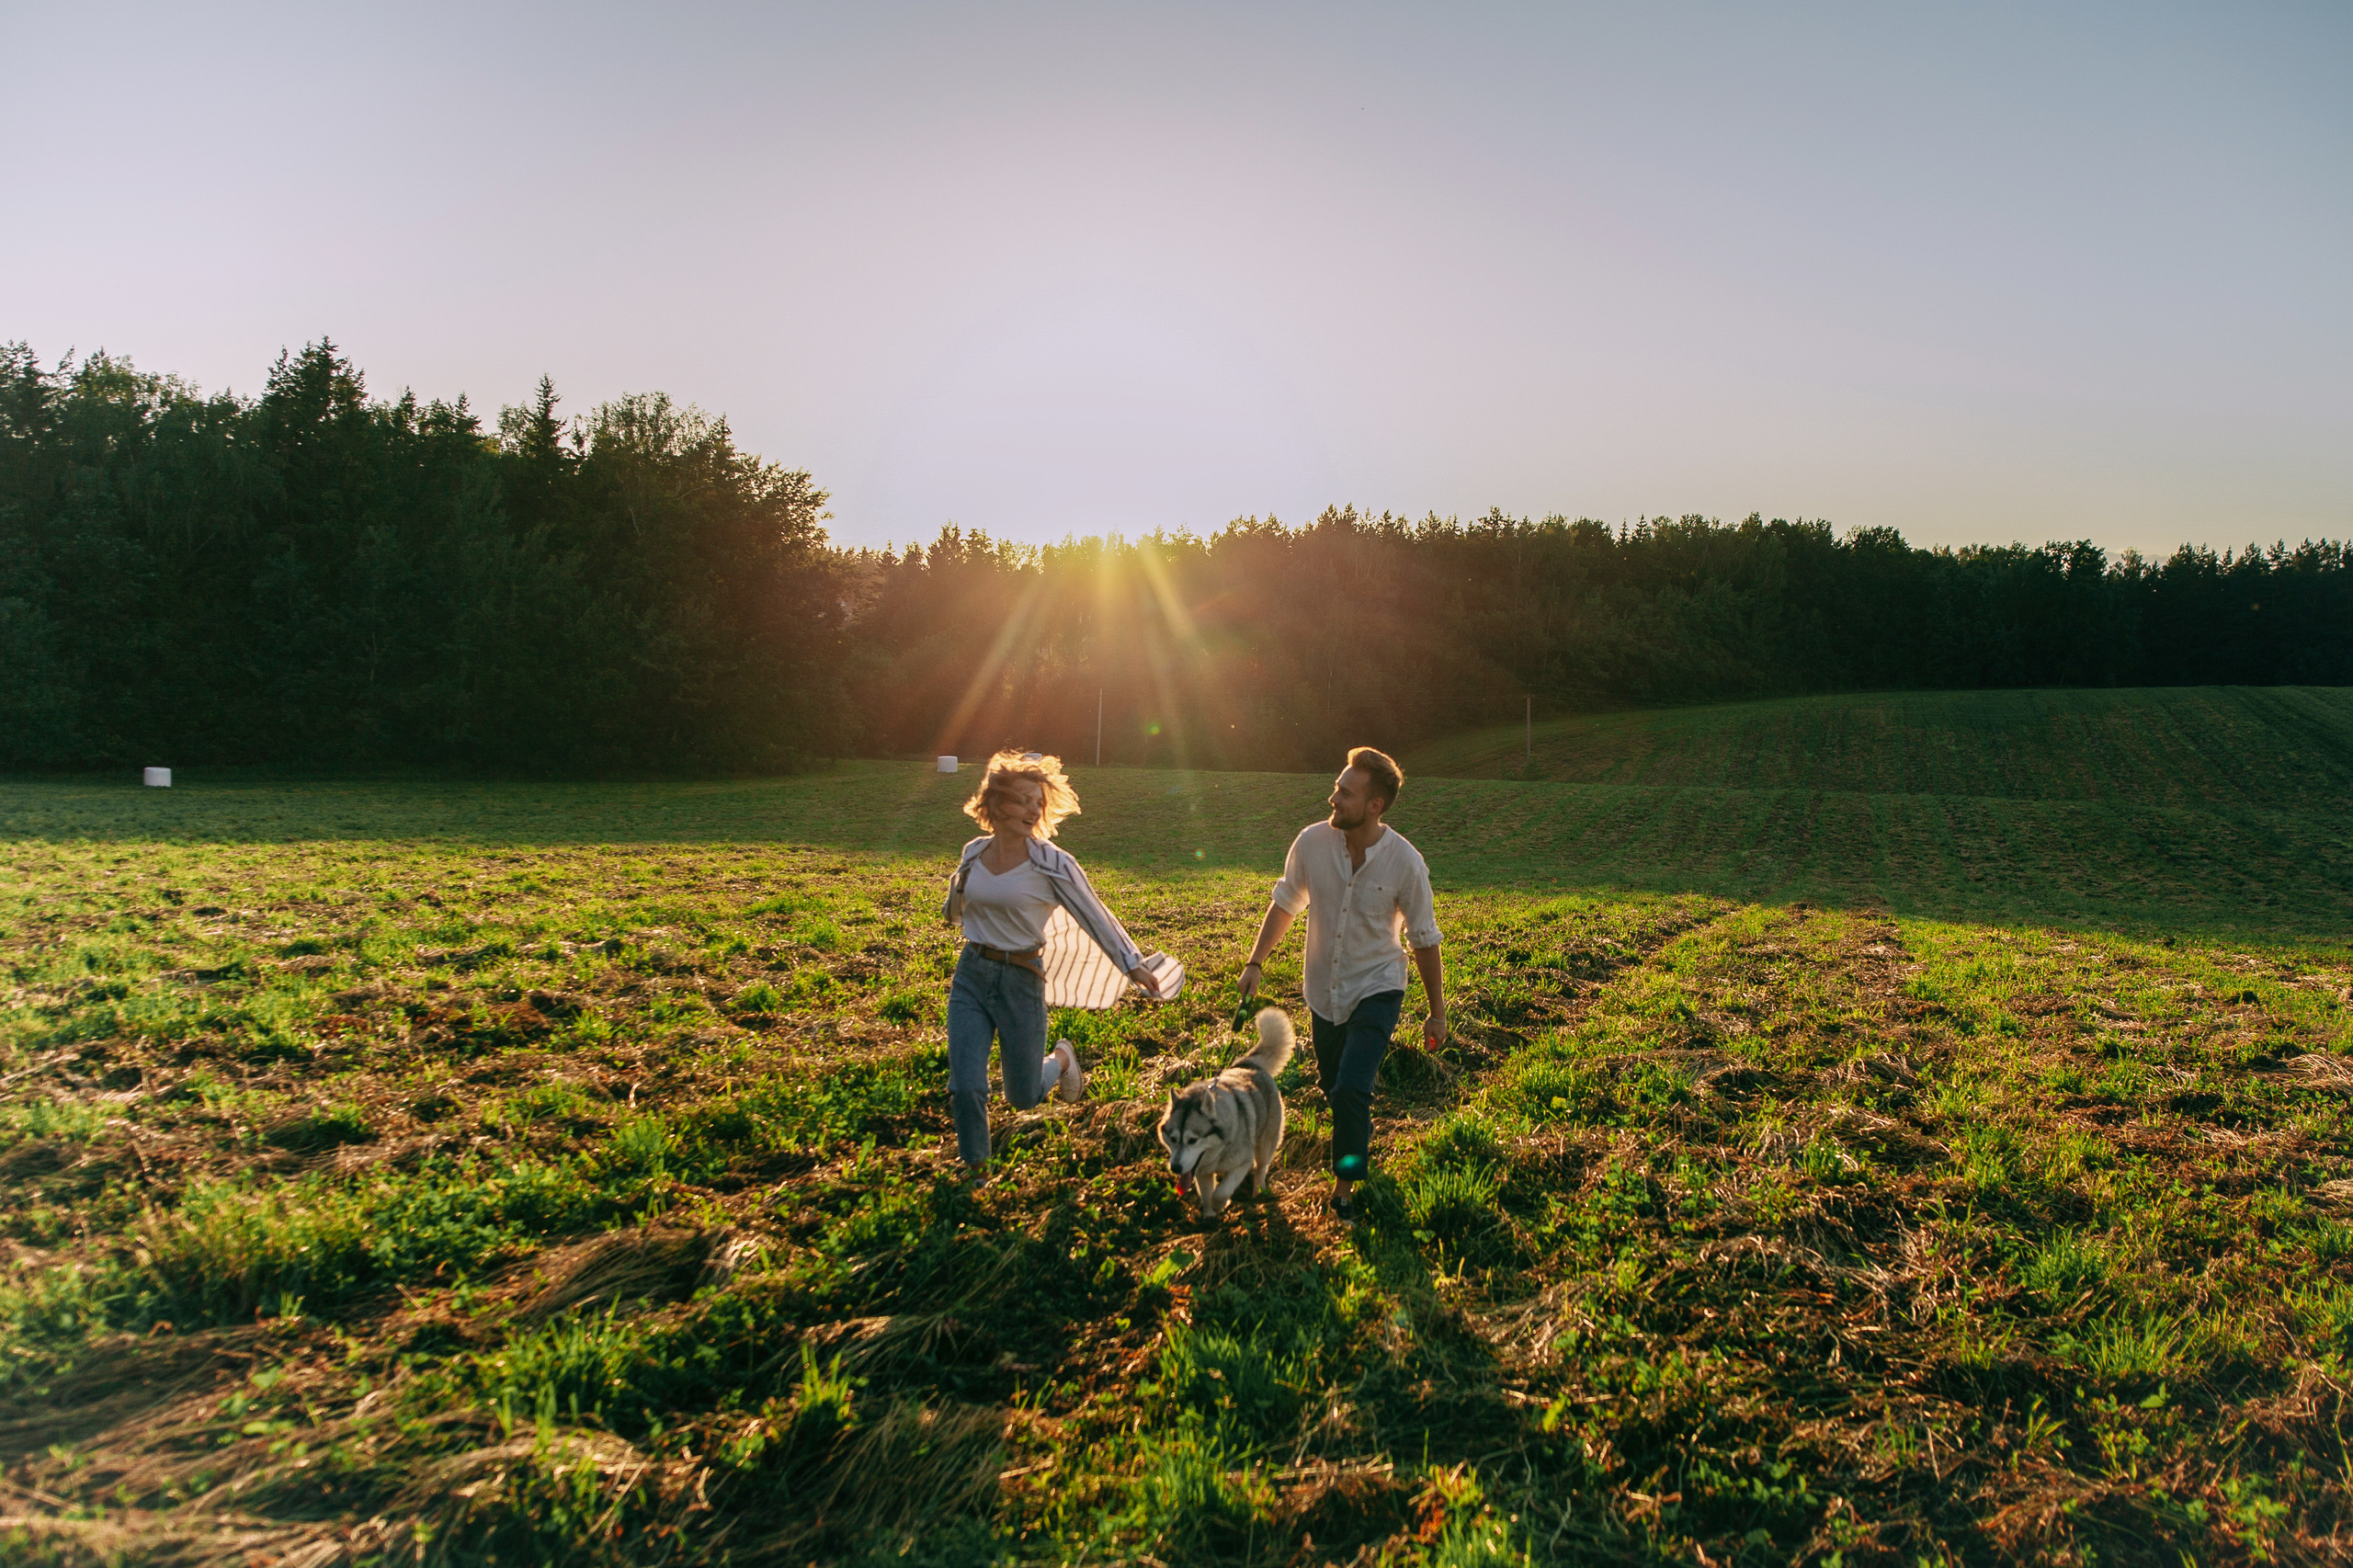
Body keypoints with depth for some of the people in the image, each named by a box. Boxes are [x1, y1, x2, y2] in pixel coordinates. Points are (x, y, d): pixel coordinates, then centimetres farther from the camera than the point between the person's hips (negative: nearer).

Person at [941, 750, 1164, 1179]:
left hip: (1020, 982, -3)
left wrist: (1133, 965, -7)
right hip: (970, 976, 3)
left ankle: (1061, 1059, 41)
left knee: (1023, 1097, 8)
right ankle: (975, 1170, 20)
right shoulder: (973, 853, 1)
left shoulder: (1051, 862, -13)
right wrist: (958, 886, -5)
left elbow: (1094, 915, -7)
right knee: (965, 1089, -5)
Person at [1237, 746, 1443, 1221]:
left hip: (1377, 989, -4)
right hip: (1324, 991, 4)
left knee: (1351, 1089, -20)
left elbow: (1424, 941, -7)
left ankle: (1346, 1186, 2)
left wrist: (1436, 1014, 0)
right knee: (1333, 1089, 18)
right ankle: (1360, 1147, 52)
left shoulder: (1405, 862, -20)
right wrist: (1255, 963, 0)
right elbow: (1285, 904, 4)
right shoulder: (1312, 841, -14)